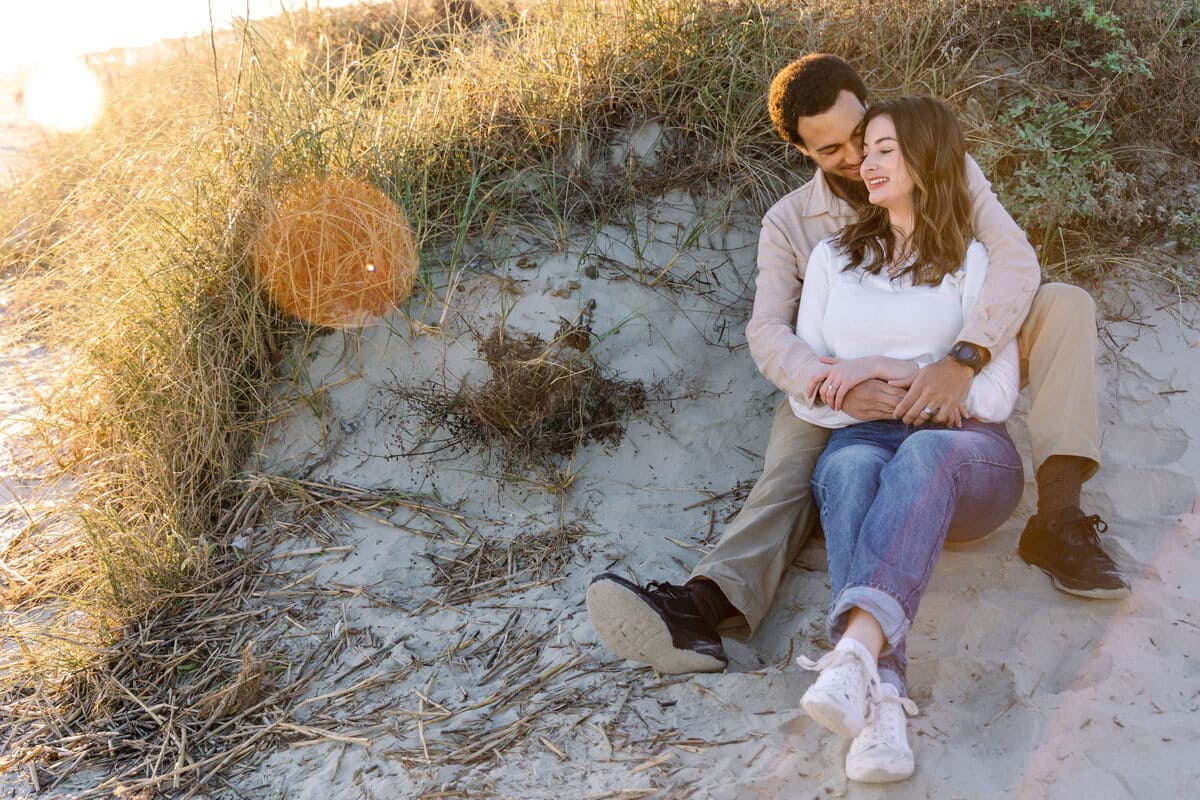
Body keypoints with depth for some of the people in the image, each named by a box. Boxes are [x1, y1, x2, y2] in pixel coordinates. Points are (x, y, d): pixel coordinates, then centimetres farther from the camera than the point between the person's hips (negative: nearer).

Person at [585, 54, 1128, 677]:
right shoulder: (789, 223, -3)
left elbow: (1015, 257, -21)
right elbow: (767, 333, -16)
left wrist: (963, 358, -40)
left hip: (959, 375, 1)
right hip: (859, 393, 0)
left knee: (1065, 303, -22)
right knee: (789, 471, -28)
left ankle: (1058, 518, -36)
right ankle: (709, 605, -52)